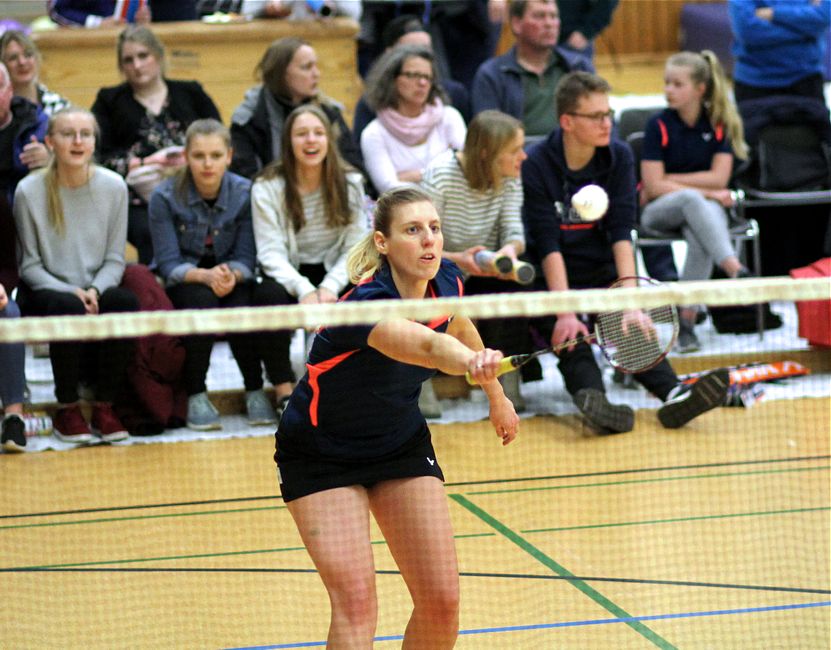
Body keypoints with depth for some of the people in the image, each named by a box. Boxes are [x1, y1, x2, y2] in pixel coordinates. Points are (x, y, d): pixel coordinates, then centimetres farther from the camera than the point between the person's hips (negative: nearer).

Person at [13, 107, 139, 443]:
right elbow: (29, 264, -4)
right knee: (68, 309, -36)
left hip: (97, 290, 3)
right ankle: (66, 409, -16)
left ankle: (104, 406, -15)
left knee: (125, 302, -30)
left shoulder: (113, 186, -1)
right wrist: (71, 292, -19)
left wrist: (95, 291, -17)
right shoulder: (29, 191, -8)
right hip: (45, 292, -3)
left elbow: (115, 259, 3)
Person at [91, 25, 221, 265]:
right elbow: (100, 157, 7)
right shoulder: (110, 102, 20)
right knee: (152, 233, -36)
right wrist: (148, 163, -4)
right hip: (139, 203, -1)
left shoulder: (191, 94, 23)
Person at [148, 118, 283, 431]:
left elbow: (246, 258, -9)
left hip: (232, 281, 1)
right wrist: (206, 276, -34)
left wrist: (231, 275, -33)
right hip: (182, 284, -1)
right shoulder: (165, 197, -13)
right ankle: (196, 395, -20)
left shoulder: (245, 193, -8)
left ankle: (255, 390, -8)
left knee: (241, 308, -32)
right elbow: (168, 264, -15)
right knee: (201, 299, -34)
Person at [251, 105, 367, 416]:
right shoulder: (267, 188, -8)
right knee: (274, 296, -36)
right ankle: (284, 388, -20)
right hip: (287, 274, -2)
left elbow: (355, 247, -5)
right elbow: (271, 252, -15)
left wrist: (330, 288, -23)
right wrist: (304, 290, -32)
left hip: (333, 272, 2)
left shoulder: (349, 184, -1)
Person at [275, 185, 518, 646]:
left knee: (441, 600, -4)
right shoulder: (367, 303, -34)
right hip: (321, 455, -6)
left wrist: (496, 394, 25)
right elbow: (427, 346, -56)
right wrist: (472, 361, -77)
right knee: (355, 600, -20)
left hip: (402, 444, 6)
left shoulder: (445, 281, -13)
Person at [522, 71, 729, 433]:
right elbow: (549, 246, -18)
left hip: (604, 276, 2)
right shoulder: (536, 166, -12)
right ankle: (592, 398, -57)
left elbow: (621, 233, -9)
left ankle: (674, 395, -50)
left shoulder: (619, 157, 0)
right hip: (554, 281, -2)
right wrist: (566, 314, -28)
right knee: (570, 337, -31)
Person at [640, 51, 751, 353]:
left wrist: (669, 179, -9)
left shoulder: (720, 124, 2)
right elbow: (654, 186, -11)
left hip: (705, 206, 2)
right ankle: (734, 269, -54)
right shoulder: (659, 125, -5)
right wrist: (707, 191, -16)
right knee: (692, 199, -37)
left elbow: (719, 178, -7)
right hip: (658, 212, -2)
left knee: (700, 235, -36)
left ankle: (687, 319, -33)